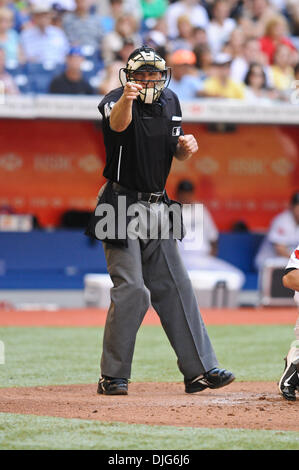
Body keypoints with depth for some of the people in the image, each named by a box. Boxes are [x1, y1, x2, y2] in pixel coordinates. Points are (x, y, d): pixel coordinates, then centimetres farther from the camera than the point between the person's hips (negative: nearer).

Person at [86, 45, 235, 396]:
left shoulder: (169, 102, 8)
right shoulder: (115, 100, -13)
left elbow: (177, 152, 17)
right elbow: (118, 122, -38)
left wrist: (186, 147, -7)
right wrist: (126, 99, -60)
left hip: (158, 208, 7)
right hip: (122, 206, -7)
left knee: (175, 288, 9)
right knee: (131, 291, -12)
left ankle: (199, 370, 12)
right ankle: (113, 377, -3)